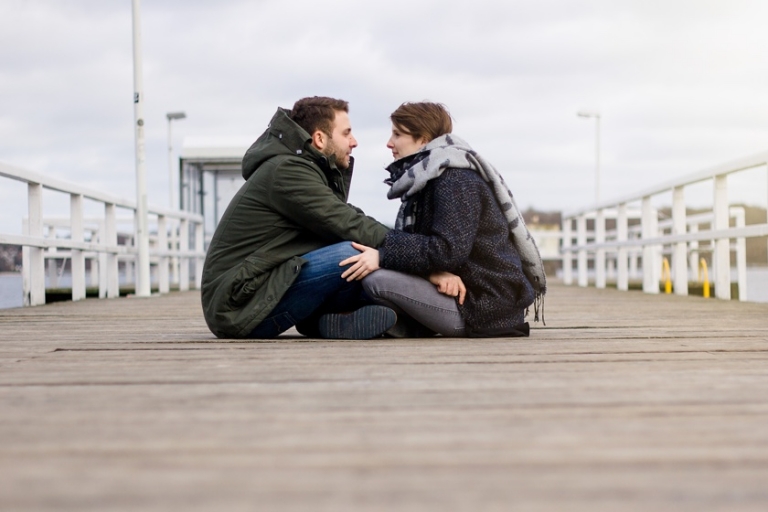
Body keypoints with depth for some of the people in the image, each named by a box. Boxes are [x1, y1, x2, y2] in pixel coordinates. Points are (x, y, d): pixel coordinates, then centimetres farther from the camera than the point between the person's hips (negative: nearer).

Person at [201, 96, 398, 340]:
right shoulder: (286, 171, -15)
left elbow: (339, 219, 8)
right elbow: (350, 227, -19)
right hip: (241, 306, -10)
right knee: (354, 255, -28)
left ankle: (317, 319, -4)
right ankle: (335, 318, -1)